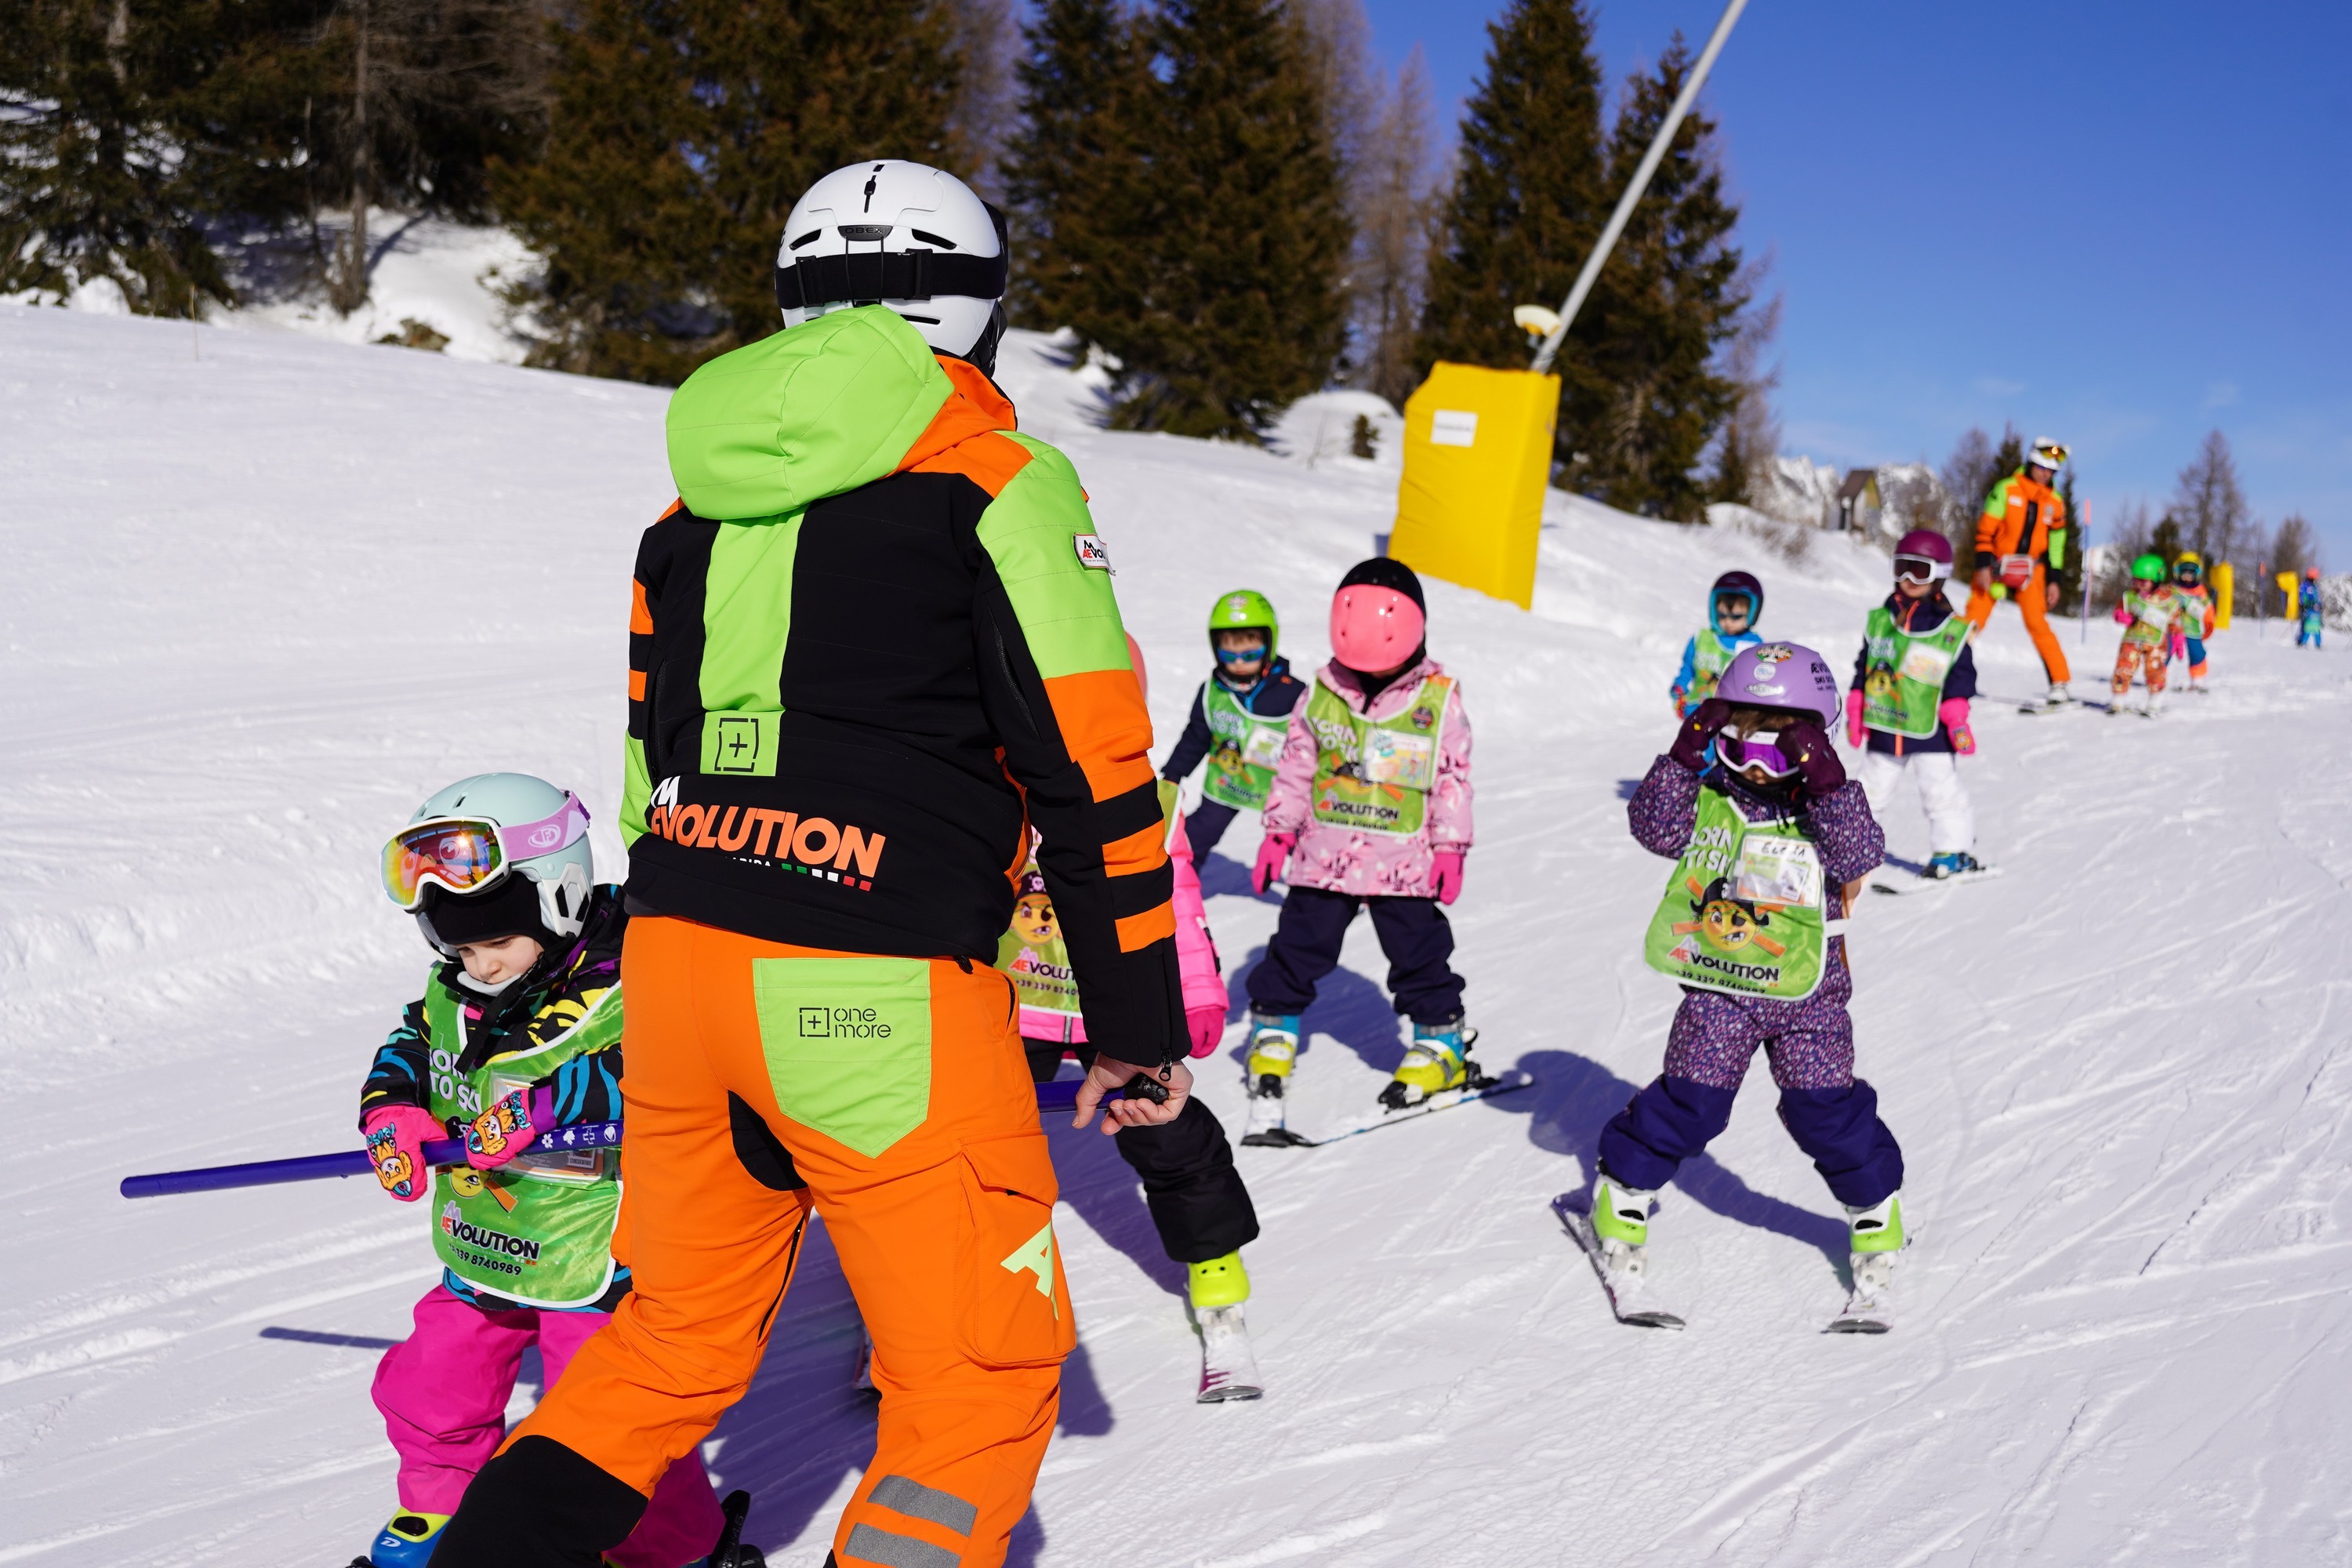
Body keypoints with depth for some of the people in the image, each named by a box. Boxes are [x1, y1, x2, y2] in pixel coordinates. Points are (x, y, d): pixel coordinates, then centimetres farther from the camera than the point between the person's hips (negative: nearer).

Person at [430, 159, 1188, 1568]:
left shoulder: (699, 496, 15)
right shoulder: (998, 479, -4)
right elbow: (1095, 775, -7)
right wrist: (1142, 1026, 1)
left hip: (674, 962, 7)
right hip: (878, 998, -7)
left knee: (679, 1342, 23)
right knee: (984, 1373, 8)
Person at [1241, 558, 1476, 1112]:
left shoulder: (1438, 698, -4)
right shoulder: (1322, 693, -1)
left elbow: (1454, 777, 1)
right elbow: (1295, 765, 7)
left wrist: (1451, 847, -2)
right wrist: (1278, 831, 6)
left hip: (1405, 860, -2)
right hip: (1324, 853, 2)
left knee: (1420, 953, 3)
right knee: (1297, 945, 7)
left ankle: (1442, 1045, 19)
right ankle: (1273, 1032, 23)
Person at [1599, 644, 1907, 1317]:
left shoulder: (1826, 805, -5)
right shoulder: (1707, 793, 0)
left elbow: (1861, 855, -21)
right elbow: (1656, 828, -12)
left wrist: (1826, 782, -31)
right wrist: (1684, 759, -21)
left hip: (1806, 994, -1)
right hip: (1716, 989, 1)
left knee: (1827, 1110, 0)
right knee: (1687, 1104, -1)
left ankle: (1875, 1211, 23)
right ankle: (1622, 1188, 21)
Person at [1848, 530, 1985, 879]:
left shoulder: (1953, 631, -4)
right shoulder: (1878, 620, 4)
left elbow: (1962, 675, -3)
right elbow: (1863, 667, 9)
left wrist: (1956, 716, -12)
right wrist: (1855, 710, 7)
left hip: (1929, 732, -3)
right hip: (1882, 731, 3)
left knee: (1942, 792, 2)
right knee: (1870, 790, 13)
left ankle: (1953, 851, 12)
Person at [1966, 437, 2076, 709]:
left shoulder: (2055, 502, 6)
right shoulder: (2007, 490, -5)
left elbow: (2055, 544, 12)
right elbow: (1986, 528, -7)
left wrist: (2053, 580, 7)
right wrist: (1983, 565, -13)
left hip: (2030, 571, 2)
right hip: (1996, 565, -2)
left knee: (2038, 624, -7)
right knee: (1973, 620, -7)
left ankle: (2060, 686, -5)